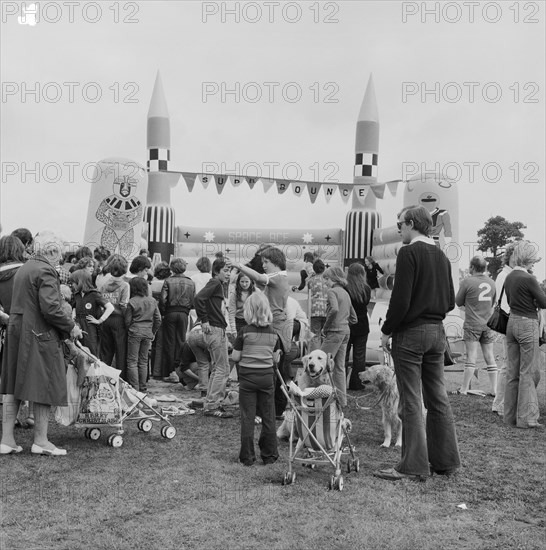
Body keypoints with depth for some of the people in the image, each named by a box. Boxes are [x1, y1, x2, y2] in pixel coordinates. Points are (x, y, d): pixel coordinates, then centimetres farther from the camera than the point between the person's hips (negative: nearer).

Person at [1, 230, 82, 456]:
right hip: (39, 335, -9)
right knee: (45, 386, 1)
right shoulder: (46, 271, -13)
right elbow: (50, 308, -22)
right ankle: (40, 440, 7)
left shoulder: (22, 269, 15)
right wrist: (71, 327, -10)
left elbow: (22, 305, 16)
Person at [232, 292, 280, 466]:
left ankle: (247, 457, 11)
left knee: (247, 418, 6)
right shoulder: (273, 333, -1)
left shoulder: (245, 331, -10)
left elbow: (235, 357, -7)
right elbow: (275, 357, 6)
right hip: (267, 376, 3)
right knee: (268, 417, 12)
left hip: (247, 377, -2)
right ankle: (269, 455, 20)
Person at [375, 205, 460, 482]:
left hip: (410, 333, -8)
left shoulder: (409, 252, -12)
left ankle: (413, 466, 4)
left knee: (411, 402, -2)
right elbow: (450, 301, 15)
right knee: (437, 398, 13)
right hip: (437, 332, 8)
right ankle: (445, 460, 21)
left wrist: (387, 330, -8)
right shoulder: (441, 256, 12)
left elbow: (400, 299, -18)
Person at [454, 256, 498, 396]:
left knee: (471, 356, -3)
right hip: (488, 324, 4)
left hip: (472, 324, -4)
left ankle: (464, 389, 2)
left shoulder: (467, 282, -9)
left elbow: (458, 302, -1)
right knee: (489, 356, 8)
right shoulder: (492, 282, 7)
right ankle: (493, 388, 11)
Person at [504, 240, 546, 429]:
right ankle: (526, 418, 3)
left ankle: (510, 416, 18)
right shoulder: (528, 279, -16)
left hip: (512, 322, 8)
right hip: (527, 324, -8)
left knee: (512, 372, 12)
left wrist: (529, 302, 8)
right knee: (528, 372, 0)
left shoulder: (508, 278, 7)